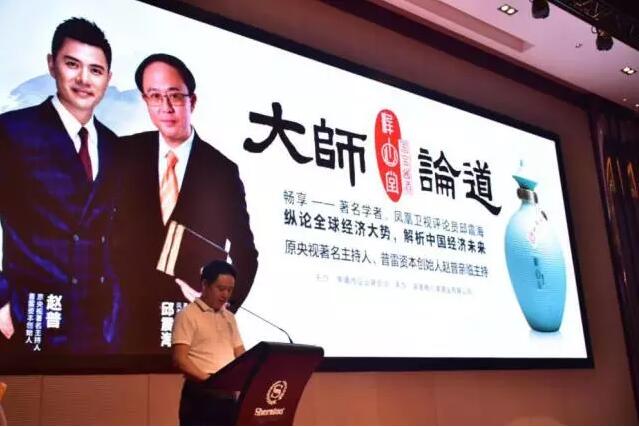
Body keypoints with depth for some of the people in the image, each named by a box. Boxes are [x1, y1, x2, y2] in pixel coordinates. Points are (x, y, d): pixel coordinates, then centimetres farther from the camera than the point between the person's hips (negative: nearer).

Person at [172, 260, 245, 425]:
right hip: (200, 395, -6)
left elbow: (240, 355, 15)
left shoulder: (229, 317, 16)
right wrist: (208, 379, -25)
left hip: (228, 395, 7)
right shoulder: (188, 315, -5)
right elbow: (180, 359, -13)